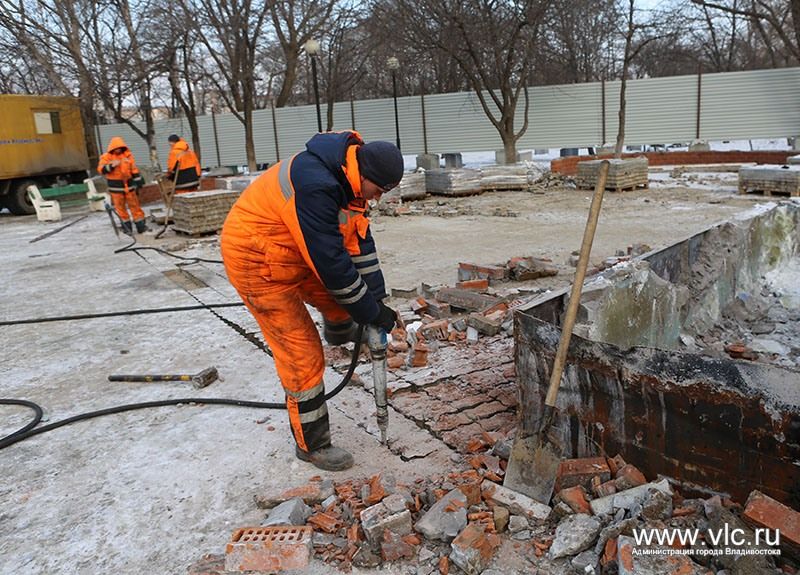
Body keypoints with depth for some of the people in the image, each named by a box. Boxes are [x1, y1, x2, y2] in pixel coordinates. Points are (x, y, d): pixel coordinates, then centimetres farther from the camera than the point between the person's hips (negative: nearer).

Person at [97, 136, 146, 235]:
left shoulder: (128, 155, 4)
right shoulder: (106, 157, -1)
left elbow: (134, 169, 7)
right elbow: (101, 169, -10)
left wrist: (138, 181, 4)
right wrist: (112, 165, -24)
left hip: (128, 185, 1)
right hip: (115, 187, -1)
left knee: (134, 205, 5)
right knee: (120, 207, 2)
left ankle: (141, 226, 10)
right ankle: (127, 227, 11)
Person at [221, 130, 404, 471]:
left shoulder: (348, 178, -3)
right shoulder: (315, 186, -33)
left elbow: (360, 240, 1)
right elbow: (330, 262, -30)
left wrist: (377, 300, -3)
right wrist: (371, 313, -20)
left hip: (291, 254, 9)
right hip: (256, 261, -8)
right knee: (303, 356, -4)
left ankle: (340, 336, 44)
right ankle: (311, 445, 12)